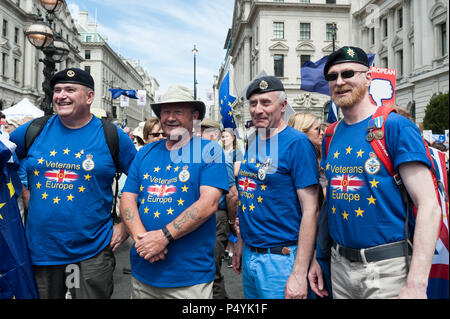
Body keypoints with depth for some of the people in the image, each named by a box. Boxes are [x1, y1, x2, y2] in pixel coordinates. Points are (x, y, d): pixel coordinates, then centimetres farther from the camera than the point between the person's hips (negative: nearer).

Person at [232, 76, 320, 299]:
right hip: (249, 255, 7)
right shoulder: (252, 143, 7)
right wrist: (241, 243, 15)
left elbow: (310, 210, -18)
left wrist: (299, 274, -20)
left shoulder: (297, 143, -15)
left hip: (281, 258, -7)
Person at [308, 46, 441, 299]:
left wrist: (416, 284, -22)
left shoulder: (396, 127, -12)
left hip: (387, 267, -5)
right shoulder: (331, 137, 6)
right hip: (340, 264, 6)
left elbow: (429, 206, -16)